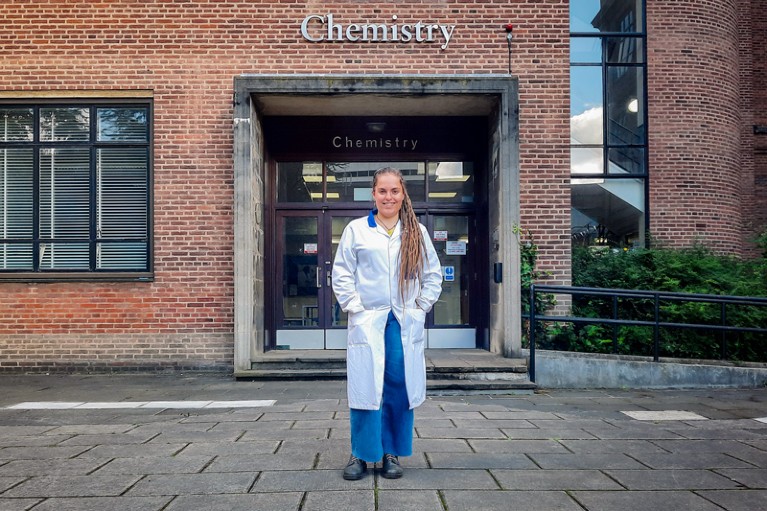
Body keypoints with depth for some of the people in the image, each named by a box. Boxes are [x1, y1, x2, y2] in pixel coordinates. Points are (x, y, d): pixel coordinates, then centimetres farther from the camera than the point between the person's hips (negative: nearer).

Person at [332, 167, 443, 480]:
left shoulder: (418, 233, 9)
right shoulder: (356, 230, 4)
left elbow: (433, 274, 12)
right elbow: (341, 274, 3)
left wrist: (422, 306, 4)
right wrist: (355, 307, -4)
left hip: (406, 323, 2)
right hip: (367, 322, -1)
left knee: (400, 388, 4)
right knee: (365, 387, -2)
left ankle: (392, 453, 19)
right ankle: (361, 454, 15)